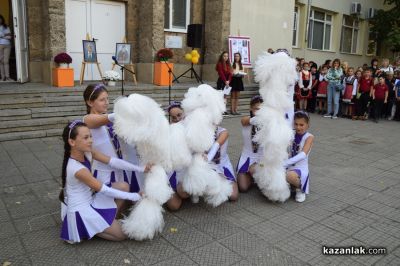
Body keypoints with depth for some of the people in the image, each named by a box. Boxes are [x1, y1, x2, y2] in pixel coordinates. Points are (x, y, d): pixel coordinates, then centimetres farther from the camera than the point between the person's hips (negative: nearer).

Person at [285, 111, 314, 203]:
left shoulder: (309, 137, -8)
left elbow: (303, 154, -24)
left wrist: (285, 163, -33)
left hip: (300, 169, -5)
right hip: (288, 167, 5)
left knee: (289, 175, -39)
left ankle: (300, 189, -3)